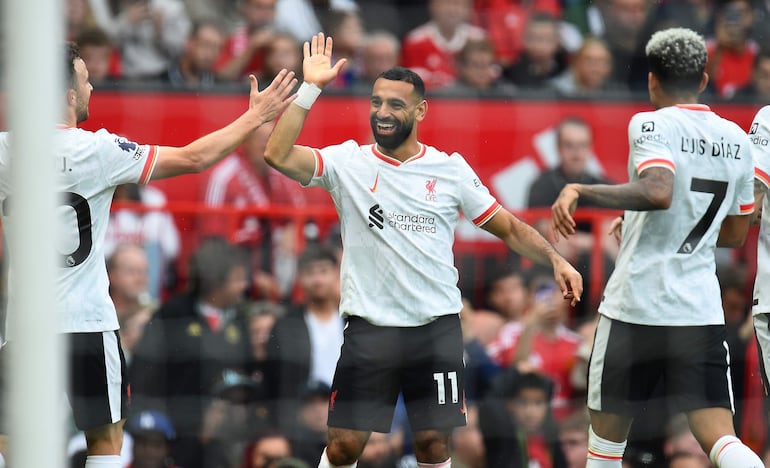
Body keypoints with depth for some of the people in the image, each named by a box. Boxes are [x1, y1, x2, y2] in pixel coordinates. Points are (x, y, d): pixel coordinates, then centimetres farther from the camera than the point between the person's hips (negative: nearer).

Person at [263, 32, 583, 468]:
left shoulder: (451, 169, 3)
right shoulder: (347, 162, 0)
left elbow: (509, 227, 10)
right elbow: (278, 155, -14)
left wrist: (555, 258, -4)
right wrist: (310, 89, -17)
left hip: (437, 329, 1)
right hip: (370, 328, -1)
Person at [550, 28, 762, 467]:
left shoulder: (652, 125, -7)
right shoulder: (736, 139, 12)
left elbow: (658, 192, -26)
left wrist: (580, 190, -22)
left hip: (636, 305, -4)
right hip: (702, 310, 4)